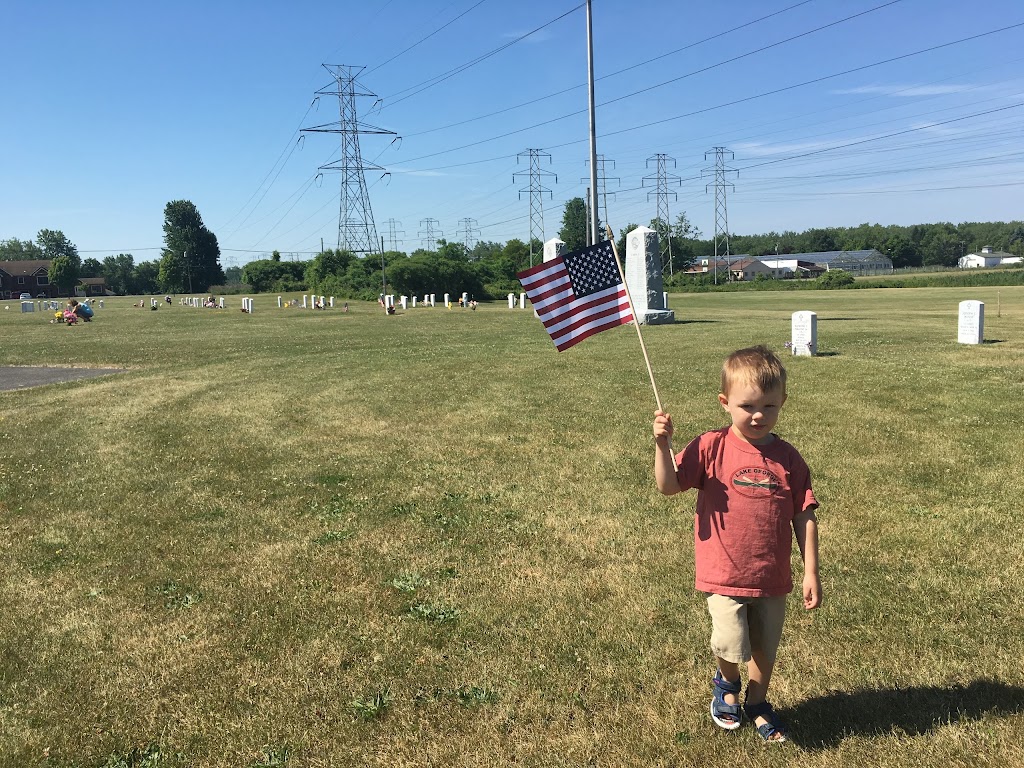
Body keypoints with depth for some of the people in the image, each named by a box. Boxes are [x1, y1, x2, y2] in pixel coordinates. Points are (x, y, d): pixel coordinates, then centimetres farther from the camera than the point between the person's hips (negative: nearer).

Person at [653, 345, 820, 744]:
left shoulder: (788, 458, -4)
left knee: (765, 648, 18)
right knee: (731, 646, -10)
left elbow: (804, 517, 0)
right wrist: (662, 445, -30)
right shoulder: (710, 448, -11)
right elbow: (668, 486, -15)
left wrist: (811, 573, -1)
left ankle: (757, 703, 46)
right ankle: (726, 682, 26)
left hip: (772, 577, 3)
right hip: (724, 574, -3)